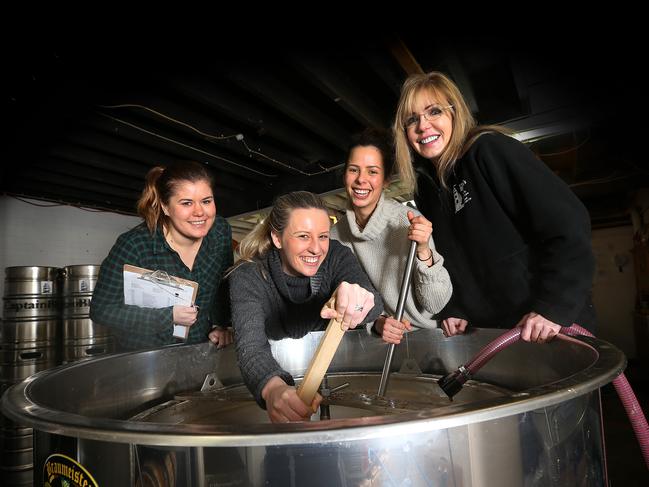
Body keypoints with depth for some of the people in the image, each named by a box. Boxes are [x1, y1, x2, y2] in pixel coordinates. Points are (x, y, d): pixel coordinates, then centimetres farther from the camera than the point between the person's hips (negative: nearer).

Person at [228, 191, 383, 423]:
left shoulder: (337, 256, -12)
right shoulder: (247, 277, -18)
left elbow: (374, 304, -28)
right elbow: (250, 345, -32)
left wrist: (360, 297, -52)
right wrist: (273, 388, -54)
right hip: (278, 375, 1)